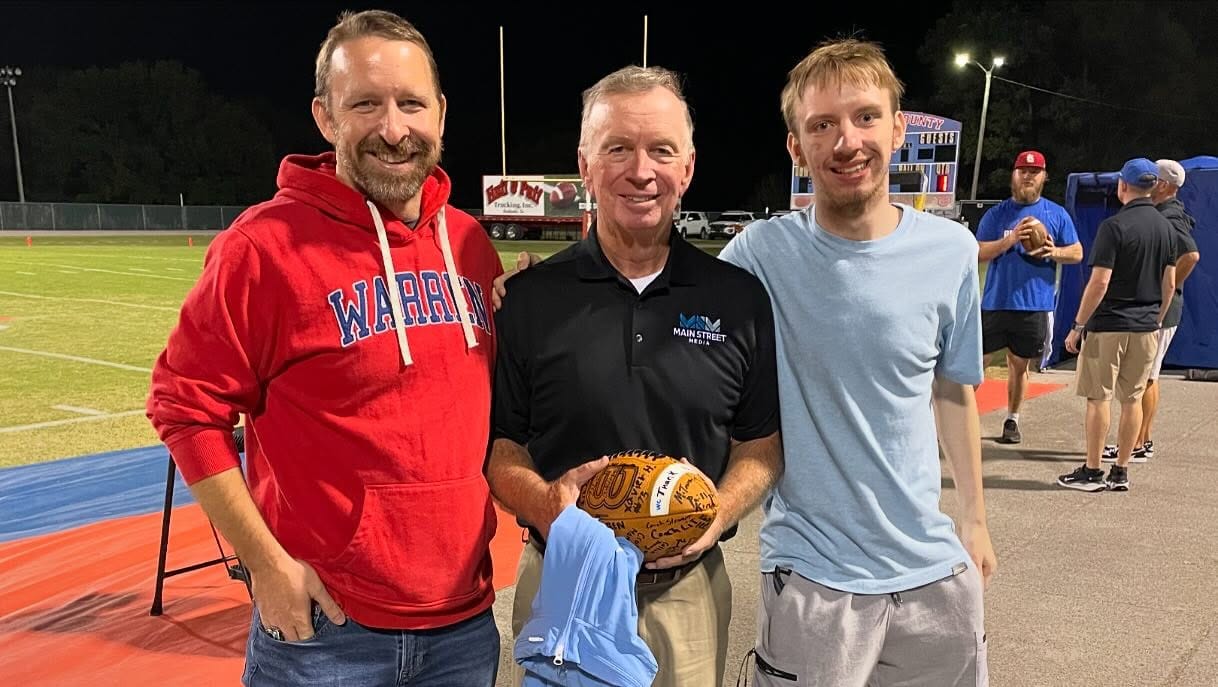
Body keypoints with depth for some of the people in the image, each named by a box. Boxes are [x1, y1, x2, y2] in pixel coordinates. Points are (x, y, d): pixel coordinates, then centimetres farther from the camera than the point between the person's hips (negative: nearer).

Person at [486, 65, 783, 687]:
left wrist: (715, 518, -13)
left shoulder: (740, 298, -2)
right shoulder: (531, 299, -5)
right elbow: (499, 442, 0)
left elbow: (762, 442, 5)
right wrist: (543, 502, -20)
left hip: (689, 590, 1)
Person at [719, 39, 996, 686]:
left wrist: (974, 517, 13)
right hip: (811, 575, -3)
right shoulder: (760, 254, -13)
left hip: (934, 566, 4)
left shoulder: (952, 250, -4)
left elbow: (953, 389, 8)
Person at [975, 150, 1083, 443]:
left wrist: (1054, 252, -13)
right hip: (995, 302, -1)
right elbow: (980, 252, -3)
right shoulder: (996, 213, 4)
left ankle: (1012, 419, 24)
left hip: (1035, 305, 1)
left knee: (1019, 364, 12)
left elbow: (1077, 253, 8)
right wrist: (1011, 239, -18)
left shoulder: (1057, 215, 8)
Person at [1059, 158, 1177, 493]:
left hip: (1109, 325, -6)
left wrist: (1078, 326, -11)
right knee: (1132, 399, 10)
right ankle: (1121, 472, 16)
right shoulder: (1165, 226, 8)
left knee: (1098, 398, 1)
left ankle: (1092, 472, 7)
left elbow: (1099, 282, -17)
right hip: (1146, 327, 6)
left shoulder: (1115, 226, -13)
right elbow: (1170, 283, 12)